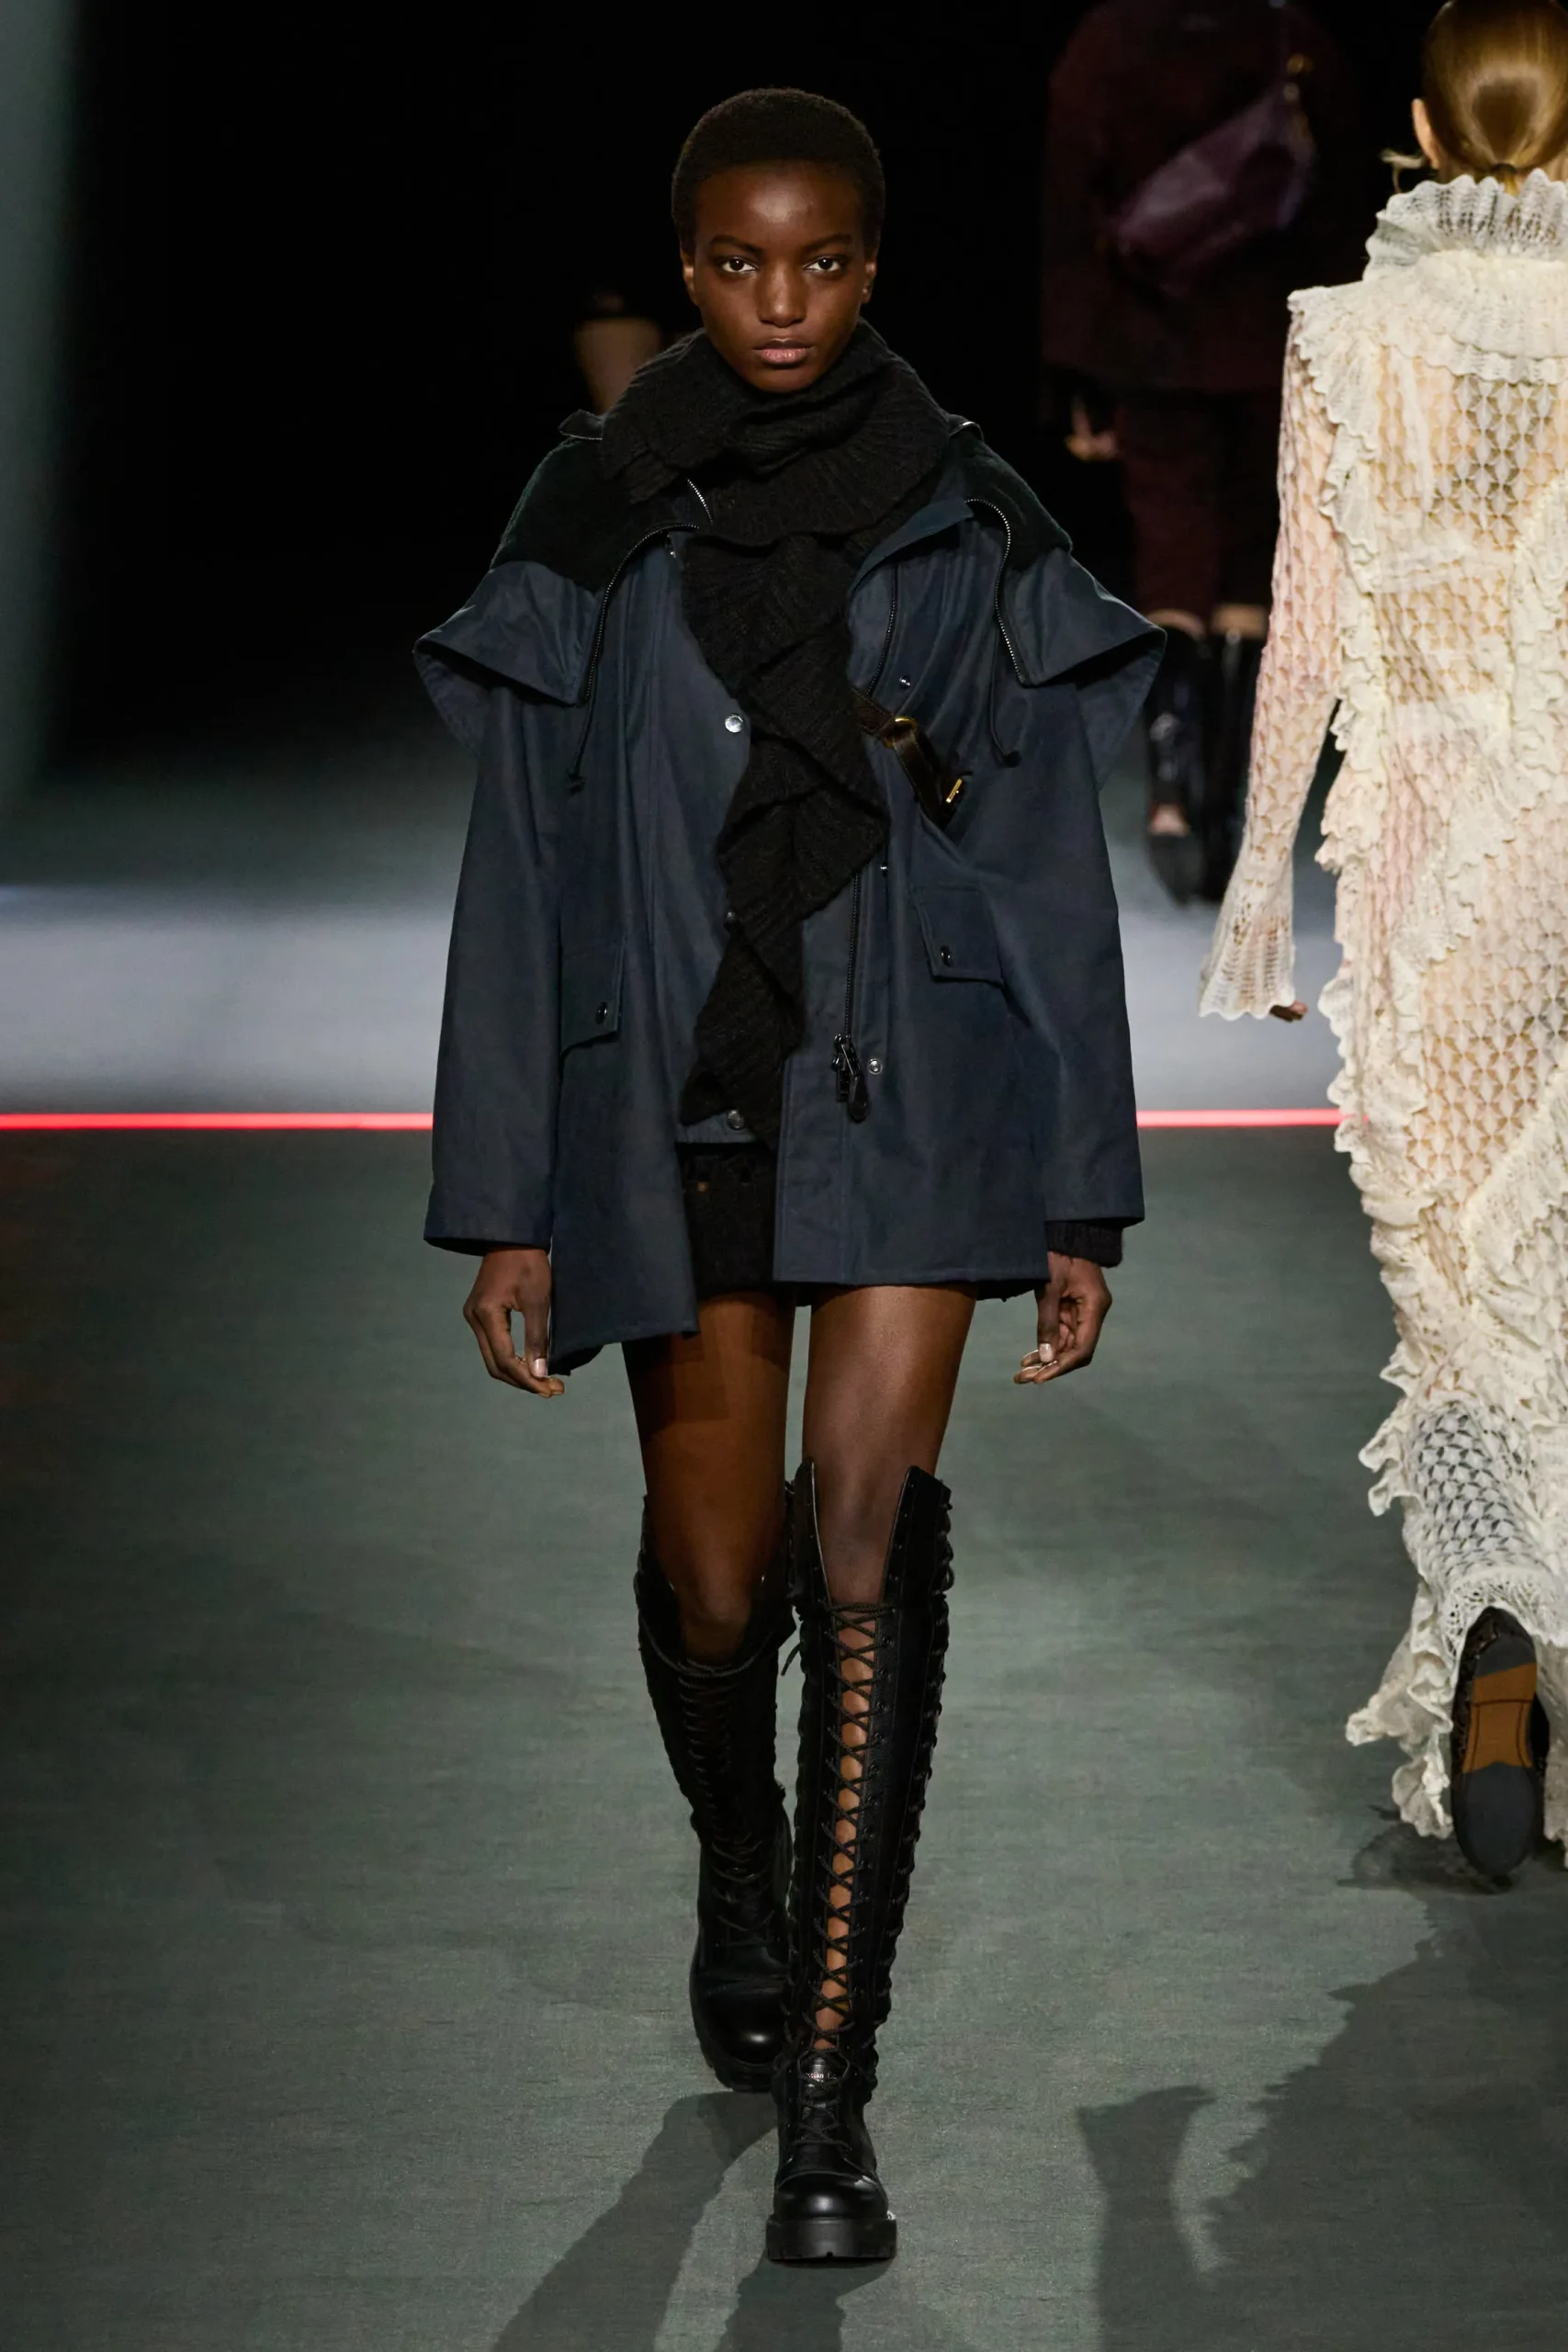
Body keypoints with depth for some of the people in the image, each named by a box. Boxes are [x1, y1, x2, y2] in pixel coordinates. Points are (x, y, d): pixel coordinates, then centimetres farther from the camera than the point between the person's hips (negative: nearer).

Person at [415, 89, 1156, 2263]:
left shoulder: (973, 528, 4)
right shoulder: (593, 527, 4)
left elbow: (1055, 873, 7)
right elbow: (520, 877, 5)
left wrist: (1083, 1198, 5)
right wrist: (504, 1209, 2)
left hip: (917, 1095, -1)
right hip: (673, 1104, 1)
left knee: (870, 1537, -17)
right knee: (714, 1586, 7)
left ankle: (827, 2099, -17)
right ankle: (741, 1880, 41)